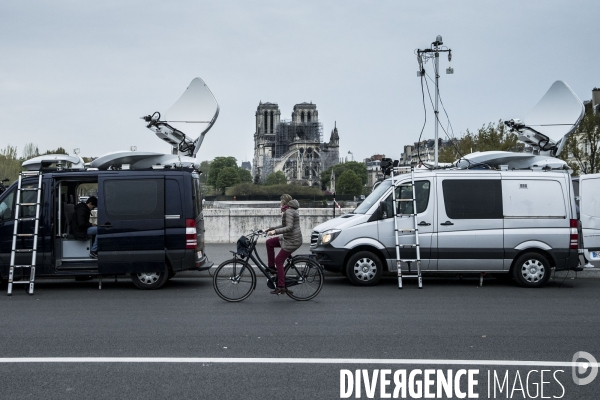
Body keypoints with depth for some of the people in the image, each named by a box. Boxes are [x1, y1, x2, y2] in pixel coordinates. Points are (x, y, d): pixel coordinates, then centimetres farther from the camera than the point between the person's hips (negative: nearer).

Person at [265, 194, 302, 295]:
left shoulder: (288, 211, -17)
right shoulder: (291, 210, 15)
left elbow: (289, 227, -28)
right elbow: (284, 226, 21)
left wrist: (275, 231, -32)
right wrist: (270, 228, 20)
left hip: (292, 241, -10)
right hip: (288, 238, 10)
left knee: (279, 261, -6)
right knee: (269, 242, 12)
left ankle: (281, 287, -5)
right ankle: (271, 267, 16)